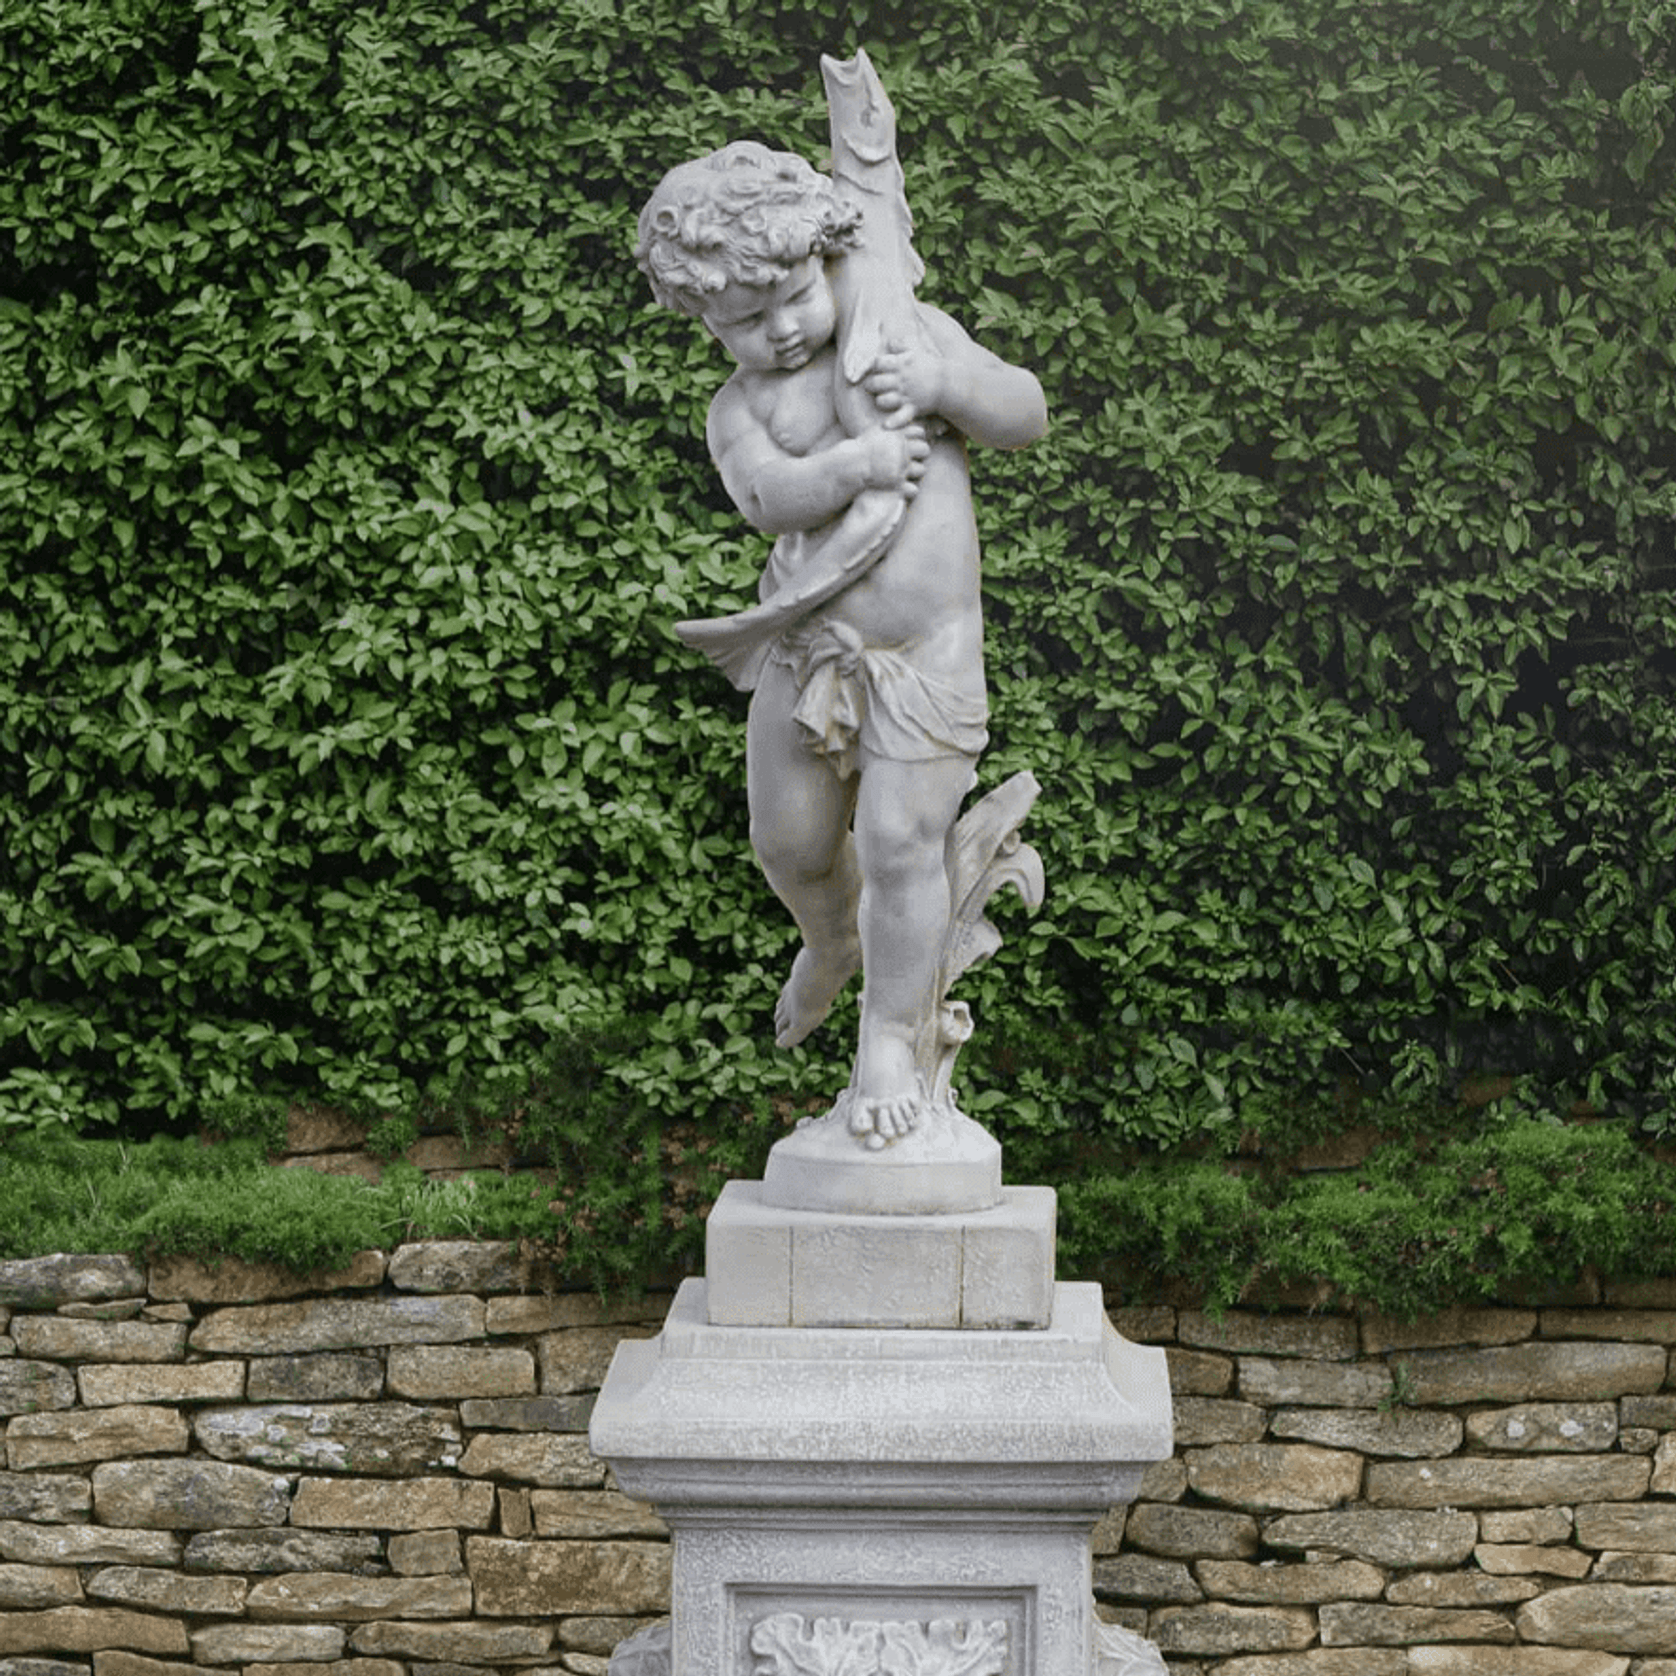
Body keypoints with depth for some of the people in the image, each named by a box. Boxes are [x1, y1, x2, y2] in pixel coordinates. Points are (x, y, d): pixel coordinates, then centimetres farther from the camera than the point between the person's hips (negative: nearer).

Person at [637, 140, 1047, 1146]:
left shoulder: (912, 331, 6)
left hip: (925, 654, -3)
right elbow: (768, 497, -18)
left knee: (900, 842, -11)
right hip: (807, 649, 3)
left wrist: (946, 384, -16)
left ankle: (892, 1040, 5)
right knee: (791, 842, 15)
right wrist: (851, 465, -36)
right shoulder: (741, 408, 3)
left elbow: (1029, 414, 3)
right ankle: (832, 943, 49)